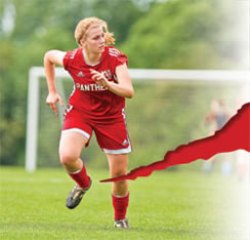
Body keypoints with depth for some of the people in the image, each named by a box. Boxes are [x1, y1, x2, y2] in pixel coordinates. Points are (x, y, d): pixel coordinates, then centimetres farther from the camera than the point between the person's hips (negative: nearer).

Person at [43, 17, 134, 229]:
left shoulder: (115, 57, -22)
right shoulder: (71, 59, -17)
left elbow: (129, 92, -31)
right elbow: (49, 56, 6)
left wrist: (108, 84, -49)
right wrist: (52, 91, 8)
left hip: (112, 116, 0)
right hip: (80, 112, 0)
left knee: (119, 173, 3)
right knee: (67, 157, -27)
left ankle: (120, 218, 32)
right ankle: (83, 184, 10)